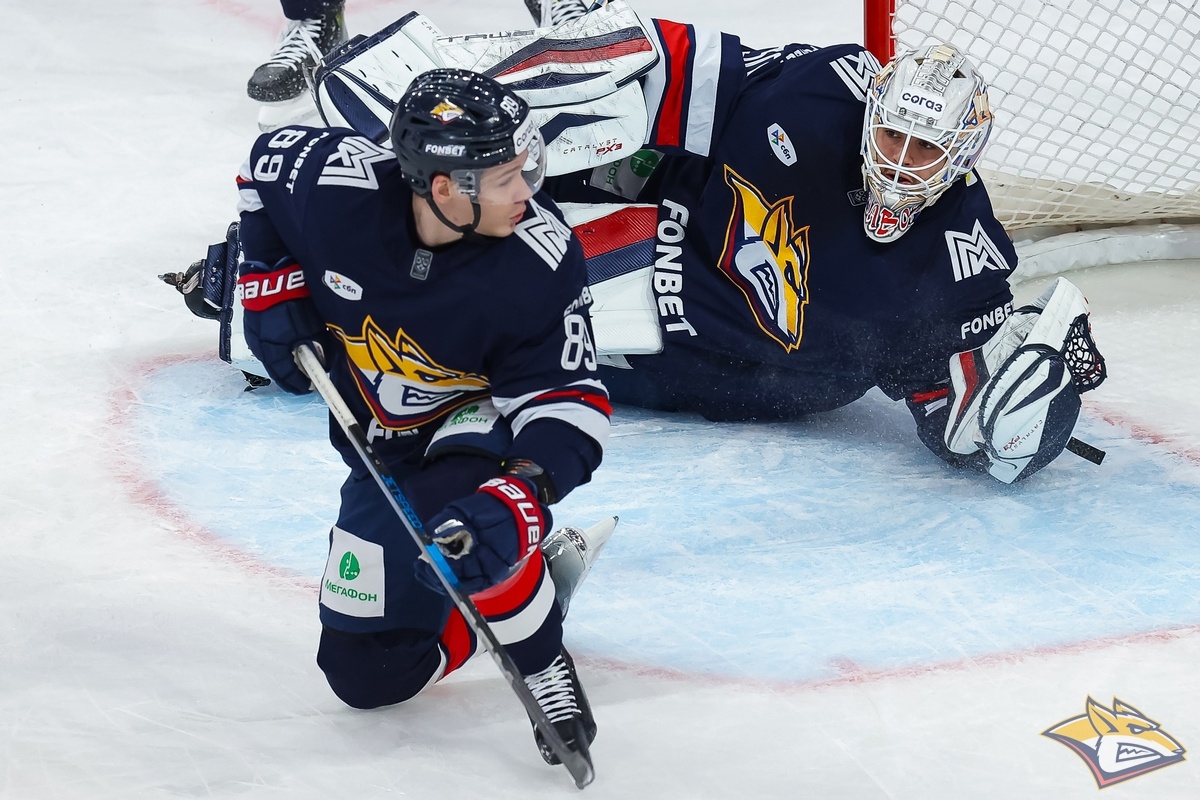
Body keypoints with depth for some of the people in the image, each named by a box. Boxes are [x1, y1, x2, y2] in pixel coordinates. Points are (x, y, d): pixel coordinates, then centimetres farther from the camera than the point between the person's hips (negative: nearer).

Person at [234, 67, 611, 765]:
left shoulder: (542, 260, -31)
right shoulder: (334, 183, -26)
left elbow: (570, 398, -25)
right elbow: (269, 157, -2)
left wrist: (518, 493, -42)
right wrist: (272, 281, -7)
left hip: (487, 418, -4)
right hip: (386, 445, 4)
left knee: (466, 525, -40)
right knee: (365, 675, 6)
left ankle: (546, 667, -12)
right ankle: (532, 576, 25)